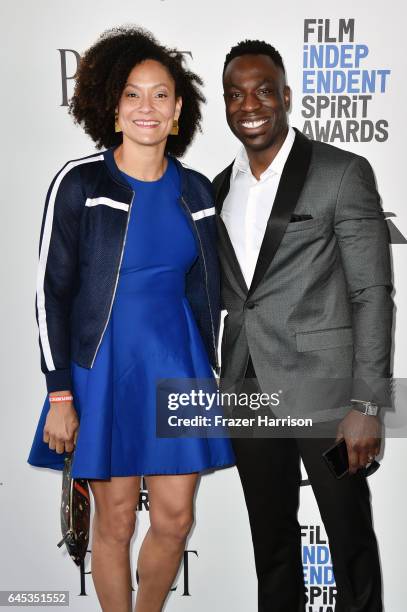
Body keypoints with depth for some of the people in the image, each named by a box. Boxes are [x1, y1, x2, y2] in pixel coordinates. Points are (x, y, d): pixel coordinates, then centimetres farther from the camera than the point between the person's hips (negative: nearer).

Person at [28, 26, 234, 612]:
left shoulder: (197, 191, 4)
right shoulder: (78, 183, -8)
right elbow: (50, 292, -8)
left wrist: (210, 376, 12)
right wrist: (59, 395, -11)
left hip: (179, 365, 4)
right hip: (106, 367, -3)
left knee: (175, 519, 8)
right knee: (116, 521, 6)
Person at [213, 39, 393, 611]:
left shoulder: (343, 172, -7)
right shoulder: (221, 188, 10)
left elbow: (372, 294, -10)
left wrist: (367, 404, -15)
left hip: (322, 389, -5)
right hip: (247, 391, 5)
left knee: (350, 537, 10)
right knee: (271, 539, 18)